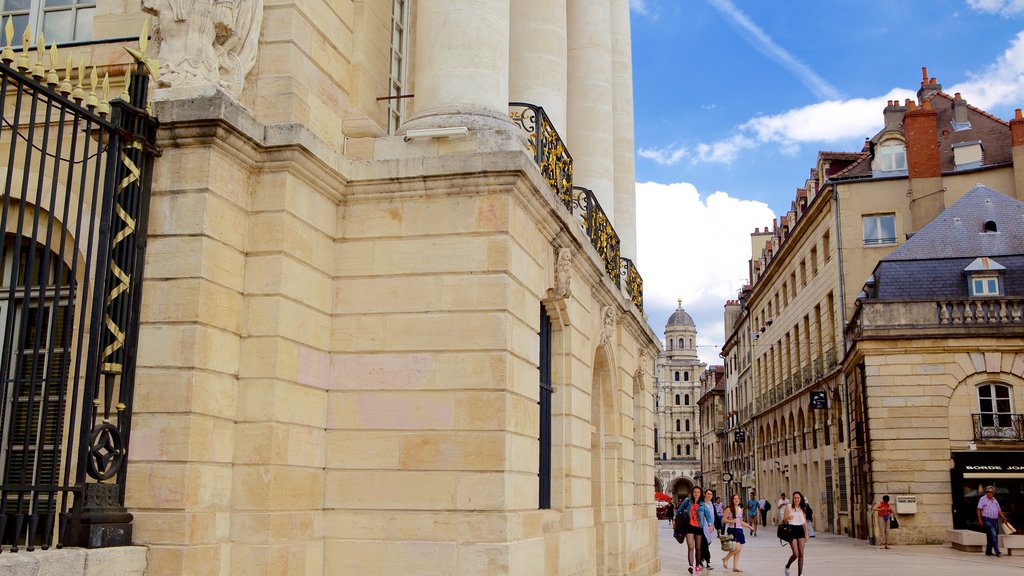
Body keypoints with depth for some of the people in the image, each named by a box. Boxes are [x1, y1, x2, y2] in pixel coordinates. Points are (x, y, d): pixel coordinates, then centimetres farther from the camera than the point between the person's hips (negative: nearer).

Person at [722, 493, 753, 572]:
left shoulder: (741, 509, 14)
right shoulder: (729, 509, -5)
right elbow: (724, 520, -7)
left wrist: (748, 526, 17)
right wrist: (731, 521, -22)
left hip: (739, 530, 7)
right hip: (732, 530, -7)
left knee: (739, 550, 5)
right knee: (737, 547, -18)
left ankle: (735, 567, 12)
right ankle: (725, 559, 4)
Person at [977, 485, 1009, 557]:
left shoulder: (995, 500, 18)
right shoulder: (983, 499, -2)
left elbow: (999, 510, 22)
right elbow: (979, 510, -6)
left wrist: (1003, 517, 8)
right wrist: (980, 519, -13)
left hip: (995, 520, 7)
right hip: (987, 520, -7)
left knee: (991, 537, 9)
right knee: (993, 535, -16)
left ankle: (988, 552, 19)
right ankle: (997, 552, -18)